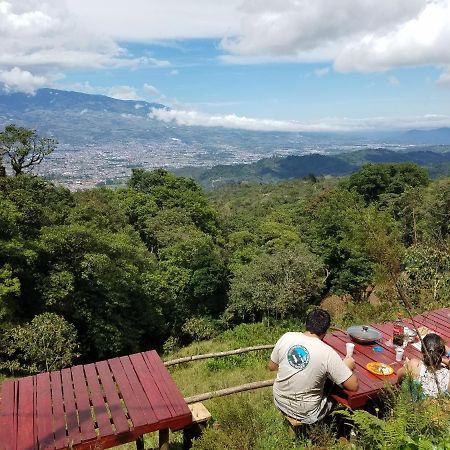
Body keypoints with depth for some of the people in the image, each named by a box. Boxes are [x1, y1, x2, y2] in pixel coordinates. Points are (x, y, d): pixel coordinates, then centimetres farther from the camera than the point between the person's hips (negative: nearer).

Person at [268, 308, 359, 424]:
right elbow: (354, 386, -16)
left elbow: (271, 366, 2)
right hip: (306, 414, -4)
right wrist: (346, 365, 3)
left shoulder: (286, 337, -12)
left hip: (279, 402, 4)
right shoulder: (327, 353, -22)